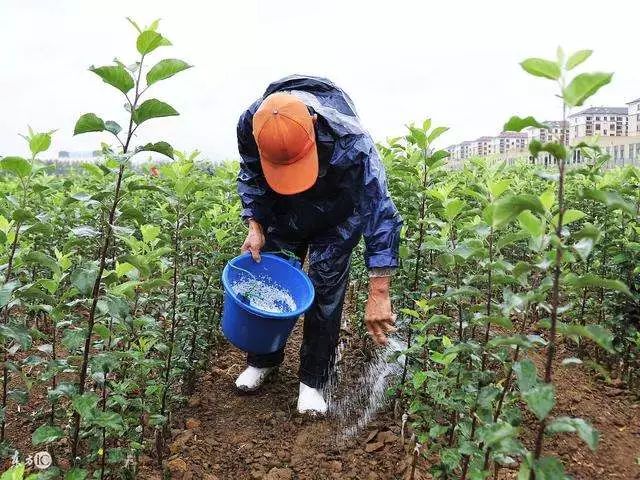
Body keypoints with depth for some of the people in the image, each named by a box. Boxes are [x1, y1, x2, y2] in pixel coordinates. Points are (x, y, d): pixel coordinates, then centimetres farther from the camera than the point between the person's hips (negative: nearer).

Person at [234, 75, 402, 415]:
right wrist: (255, 226, -21)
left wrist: (378, 295, -41)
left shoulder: (349, 140, -41)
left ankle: (313, 380, 12)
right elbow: (250, 177, -7)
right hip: (282, 210, 4)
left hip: (336, 217, -3)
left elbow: (379, 211, -38)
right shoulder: (250, 124, -30)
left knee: (325, 292, -6)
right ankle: (263, 359, 29)